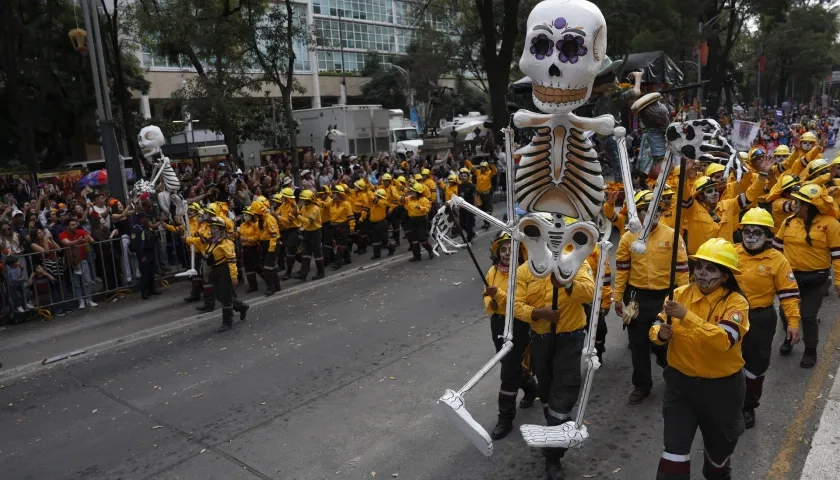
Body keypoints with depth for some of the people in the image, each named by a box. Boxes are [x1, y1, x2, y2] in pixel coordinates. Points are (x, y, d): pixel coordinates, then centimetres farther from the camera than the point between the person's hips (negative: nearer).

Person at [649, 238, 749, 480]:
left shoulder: (736, 302, -16)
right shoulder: (681, 294, -7)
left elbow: (724, 340, -32)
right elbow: (656, 328, -2)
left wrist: (687, 317, -41)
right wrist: (661, 333, -25)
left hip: (721, 387, -1)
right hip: (680, 382, 1)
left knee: (718, 448, 23)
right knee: (674, 449, -3)